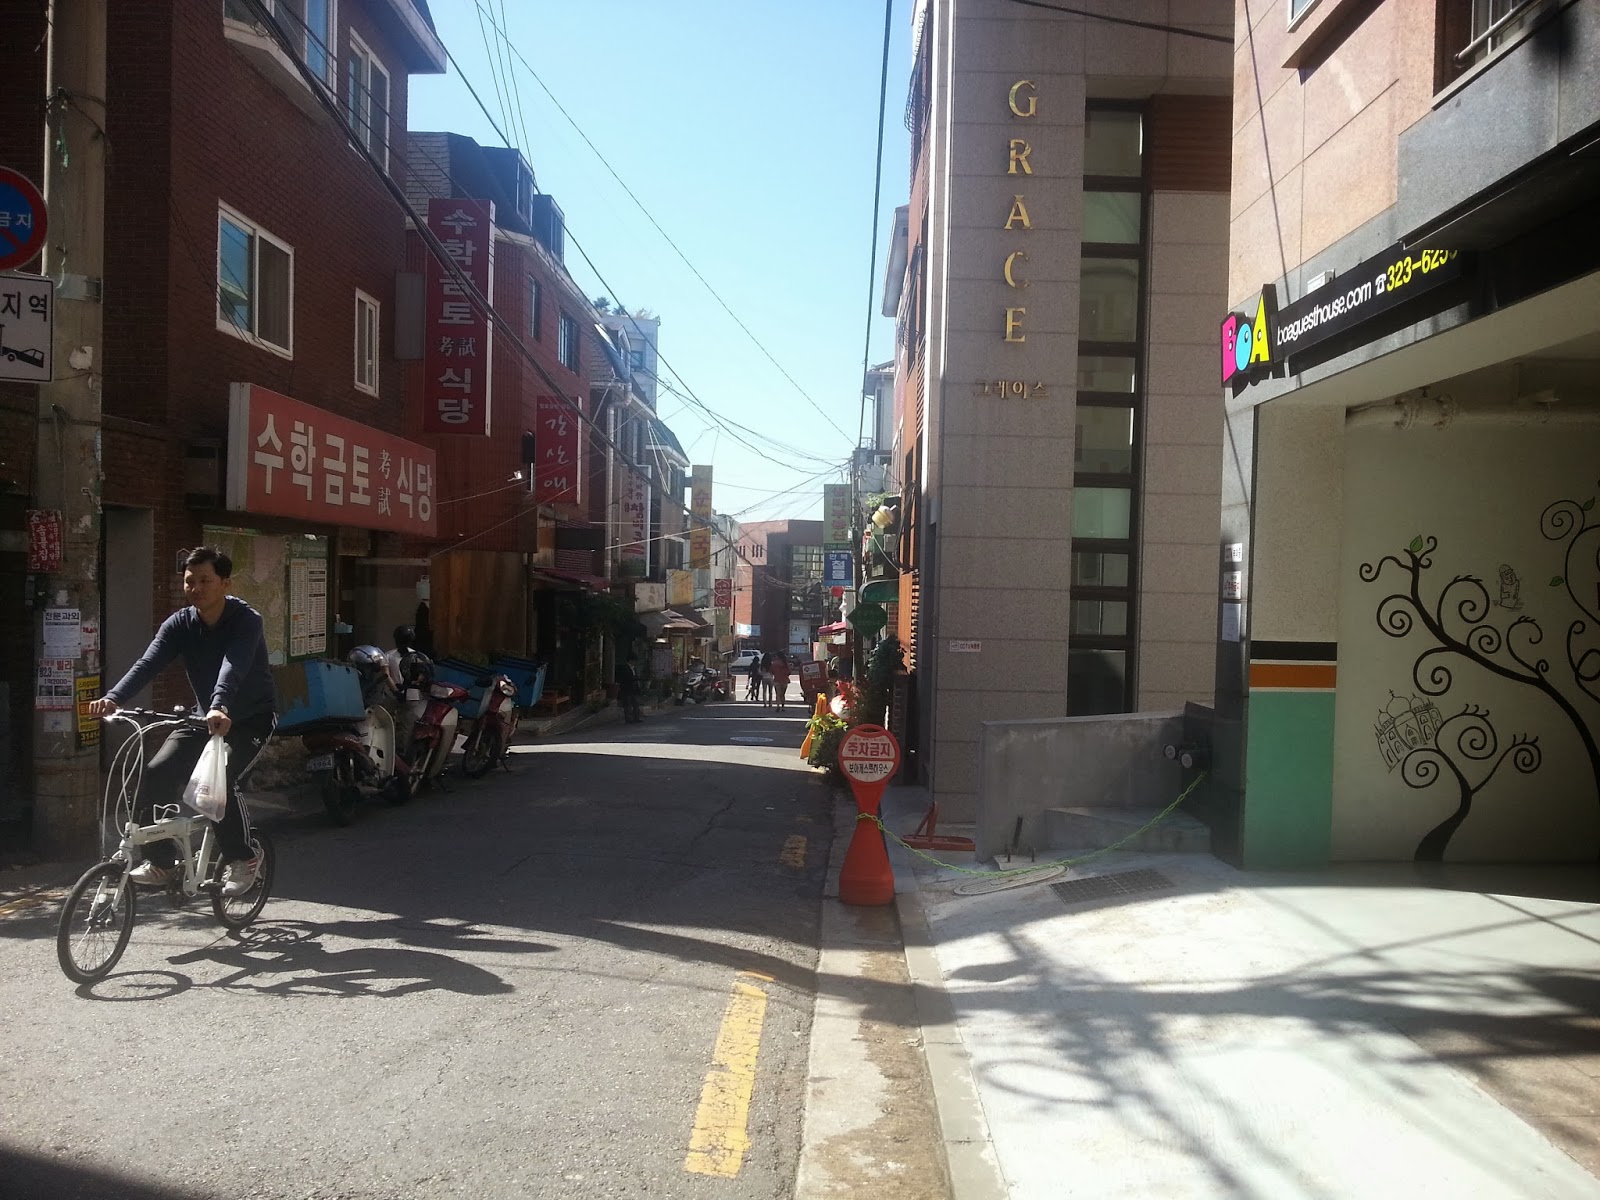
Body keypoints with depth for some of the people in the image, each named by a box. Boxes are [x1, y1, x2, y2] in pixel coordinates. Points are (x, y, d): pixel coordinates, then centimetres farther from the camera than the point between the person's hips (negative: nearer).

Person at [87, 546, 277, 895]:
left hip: (252, 717, -5)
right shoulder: (180, 623, -7)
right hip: (205, 715, 6)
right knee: (158, 772, -13)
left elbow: (233, 666, -40)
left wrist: (220, 708, -59)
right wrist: (113, 698, -40)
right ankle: (159, 860, 3)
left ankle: (243, 859, -5)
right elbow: (148, 664, -22)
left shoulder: (246, 621, -22)